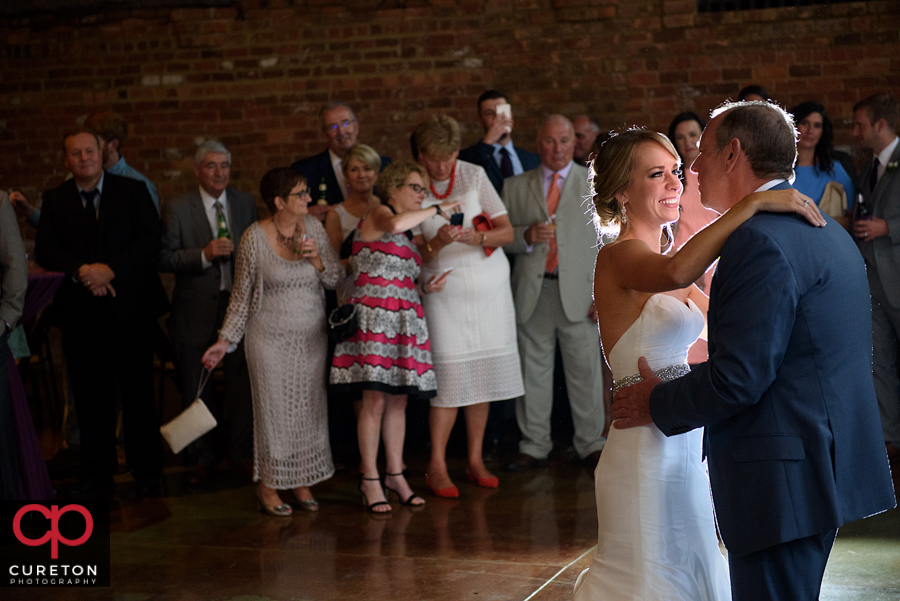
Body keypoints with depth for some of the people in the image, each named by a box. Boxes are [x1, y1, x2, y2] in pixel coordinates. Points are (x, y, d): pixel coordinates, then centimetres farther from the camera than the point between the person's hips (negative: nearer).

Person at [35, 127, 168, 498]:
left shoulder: (132, 191, 3)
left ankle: (147, 471, 14)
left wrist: (111, 269, -18)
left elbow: (150, 240, -7)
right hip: (79, 311, 2)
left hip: (128, 306, -2)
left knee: (138, 391, 3)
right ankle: (96, 474, 17)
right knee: (90, 395, 7)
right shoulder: (55, 200, 9)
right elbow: (44, 249, 0)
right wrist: (80, 271, -17)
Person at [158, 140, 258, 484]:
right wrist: (204, 254, -21)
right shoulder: (177, 208, -4)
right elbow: (164, 258, -10)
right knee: (197, 391, 8)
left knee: (242, 385, 7)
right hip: (197, 311, -2)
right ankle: (202, 459, 23)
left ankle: (243, 454, 22)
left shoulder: (246, 204, 6)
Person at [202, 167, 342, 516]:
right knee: (274, 409, 1)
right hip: (270, 339, -4)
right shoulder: (254, 238, -9)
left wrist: (316, 258, -15)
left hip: (311, 337, 4)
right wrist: (224, 341, -2)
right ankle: (268, 487, 13)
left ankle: (302, 483, 16)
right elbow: (241, 294, -1)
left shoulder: (313, 227, 1)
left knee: (309, 408, 5)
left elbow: (335, 279, 5)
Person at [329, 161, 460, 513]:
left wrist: (426, 288, 6)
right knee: (375, 401, -7)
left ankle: (394, 475, 16)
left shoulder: (409, 235, 22)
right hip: (373, 317, -8)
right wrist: (437, 210, -16)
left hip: (405, 319, 8)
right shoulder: (378, 214, -2)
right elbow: (395, 225, -27)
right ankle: (370, 480, 0)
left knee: (398, 401, 8)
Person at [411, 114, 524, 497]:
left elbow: (507, 232, 0)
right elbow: (415, 254, -3)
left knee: (482, 377, 3)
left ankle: (475, 460, 13)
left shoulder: (474, 175, 1)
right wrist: (437, 243, -23)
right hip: (444, 290, -2)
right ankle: (436, 468, 1)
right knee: (450, 378, -7)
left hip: (489, 286, 2)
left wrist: (477, 238, -19)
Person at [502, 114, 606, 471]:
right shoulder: (516, 187, 12)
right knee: (533, 371, 6)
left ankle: (591, 444, 12)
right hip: (532, 291, 2)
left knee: (585, 370, 0)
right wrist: (527, 236, -12)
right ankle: (533, 446, 15)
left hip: (578, 292, -2)